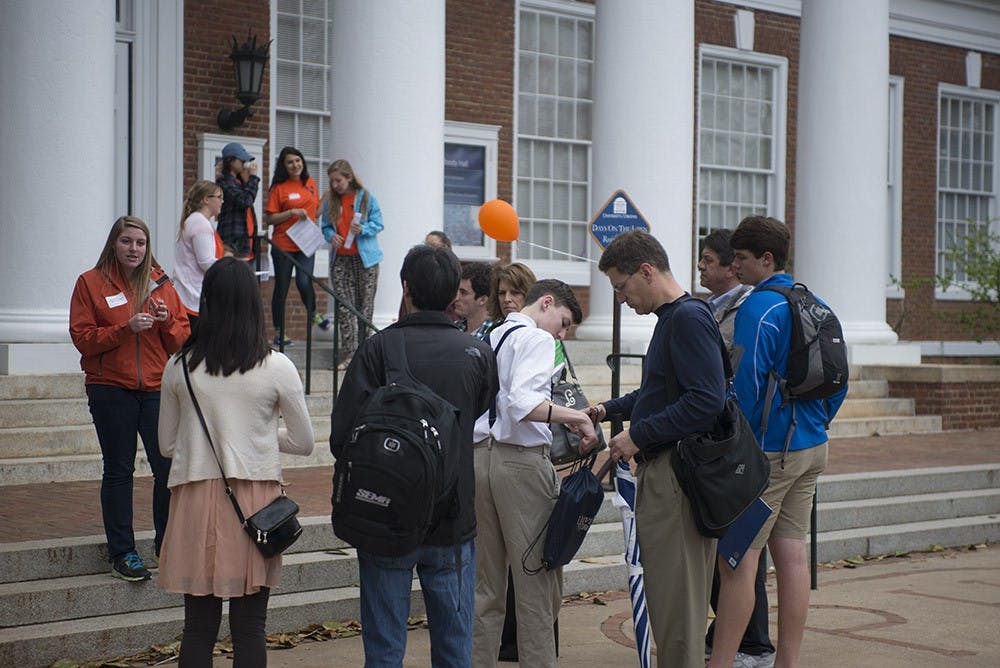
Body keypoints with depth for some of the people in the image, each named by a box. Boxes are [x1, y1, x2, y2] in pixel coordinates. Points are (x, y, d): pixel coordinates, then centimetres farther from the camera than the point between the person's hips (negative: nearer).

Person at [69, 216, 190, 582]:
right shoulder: (90, 283, 2)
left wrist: (167, 322, -10)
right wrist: (127, 328, -16)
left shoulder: (160, 282, 11)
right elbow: (83, 338, -5)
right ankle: (121, 552, 12)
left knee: (169, 466, -3)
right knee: (118, 470, 4)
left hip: (158, 388, 2)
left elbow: (183, 339, 11)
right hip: (111, 390, -2)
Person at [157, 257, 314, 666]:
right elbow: (304, 443, 3)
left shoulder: (180, 367, 1)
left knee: (199, 628, 9)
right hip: (255, 498, -1)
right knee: (249, 631, 6)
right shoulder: (276, 368, -5)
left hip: (196, 497, 2)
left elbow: (167, 444, 10)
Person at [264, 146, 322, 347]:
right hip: (283, 244, -2)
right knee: (281, 287, 5)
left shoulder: (310, 183, 9)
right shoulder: (279, 188, -4)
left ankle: (312, 313, 14)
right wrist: (292, 213, -17)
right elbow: (269, 219, -7)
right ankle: (278, 333, 16)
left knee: (304, 282, -16)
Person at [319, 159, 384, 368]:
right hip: (340, 259, 3)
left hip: (365, 259, -3)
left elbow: (378, 224, -1)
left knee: (365, 305, 2)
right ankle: (349, 353, -3)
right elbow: (326, 226, 15)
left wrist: (363, 229, -20)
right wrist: (331, 236, -7)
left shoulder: (366, 198, -2)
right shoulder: (330, 201, 8)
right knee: (344, 307, -3)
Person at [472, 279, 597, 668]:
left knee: (486, 584, 13)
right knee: (537, 585, -1)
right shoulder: (537, 339, -7)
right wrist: (574, 416, -22)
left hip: (479, 457, 8)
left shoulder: (489, 339, 17)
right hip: (521, 461, -8)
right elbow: (521, 402, -24)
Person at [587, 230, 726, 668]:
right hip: (660, 471, 10)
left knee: (675, 597, -4)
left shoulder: (689, 318, -15)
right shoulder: (669, 318, 16)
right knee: (667, 594, 15)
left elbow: (707, 400, -23)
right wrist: (608, 410, 18)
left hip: (676, 475, -10)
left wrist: (639, 436, -17)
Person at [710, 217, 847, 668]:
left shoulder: (758, 308, -14)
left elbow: (746, 385, -18)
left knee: (739, 558, -6)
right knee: (792, 554, 11)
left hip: (768, 448, -9)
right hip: (811, 447, 9)